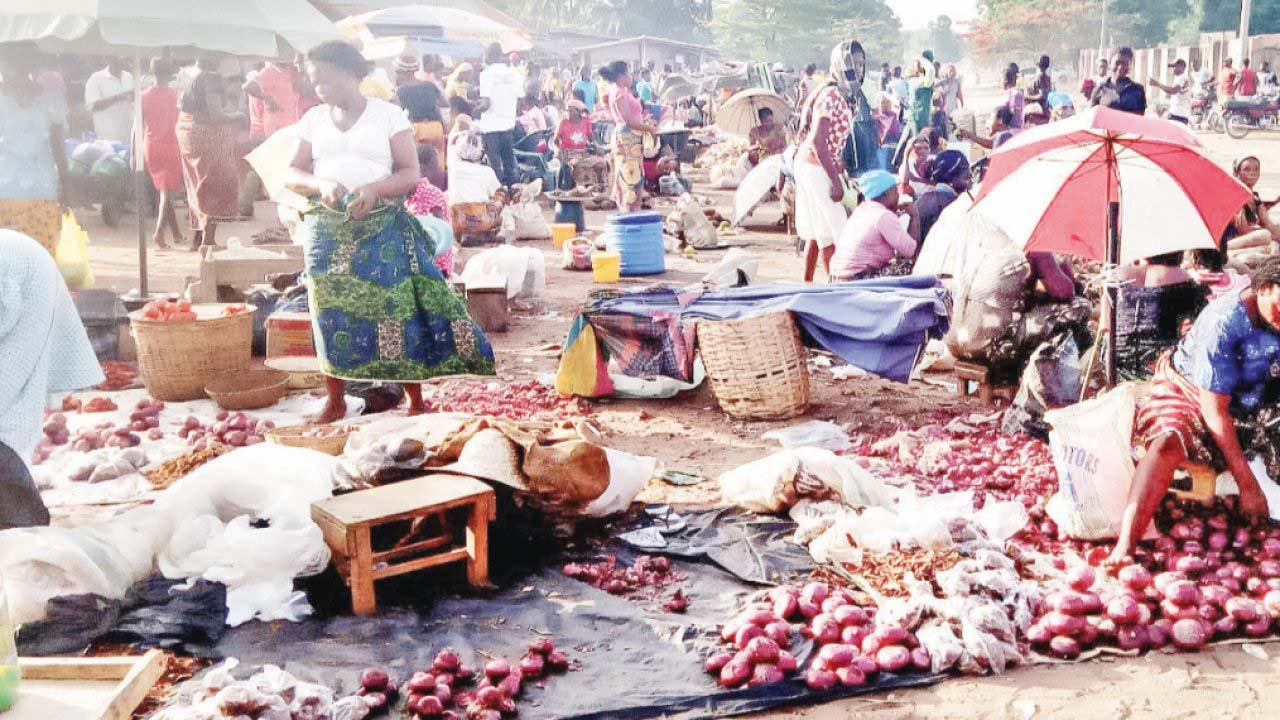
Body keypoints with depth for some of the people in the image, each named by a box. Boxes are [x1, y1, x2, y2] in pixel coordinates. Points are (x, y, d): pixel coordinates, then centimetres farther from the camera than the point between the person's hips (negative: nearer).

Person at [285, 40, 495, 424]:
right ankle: (335, 401, 16)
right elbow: (293, 174, 10)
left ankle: (416, 400, 4)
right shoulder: (313, 119, 11)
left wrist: (375, 188, -21)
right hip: (328, 230, 3)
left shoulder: (388, 115, 1)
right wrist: (320, 184, -12)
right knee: (330, 314, 3)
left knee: (397, 307, -6)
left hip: (382, 228, -3)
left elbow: (411, 174, -3)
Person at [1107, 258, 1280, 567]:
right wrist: (1247, 484, -27)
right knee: (1168, 442, -35)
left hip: (1252, 401, 8)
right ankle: (1124, 546, -46)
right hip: (1188, 389, -8)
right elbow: (1215, 411, -27)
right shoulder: (1224, 321, -29)